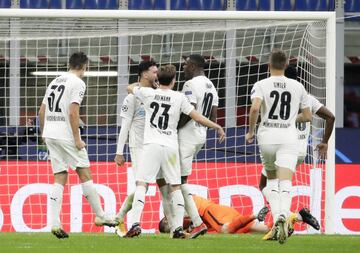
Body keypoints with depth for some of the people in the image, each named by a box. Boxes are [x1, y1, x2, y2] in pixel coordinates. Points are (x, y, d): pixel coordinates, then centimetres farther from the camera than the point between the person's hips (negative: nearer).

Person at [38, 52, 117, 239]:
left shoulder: (55, 82, 16)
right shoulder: (77, 83, -8)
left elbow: (42, 111, 17)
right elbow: (73, 113, -17)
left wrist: (44, 133, 27)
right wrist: (77, 139, -13)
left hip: (50, 134, 7)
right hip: (66, 136, -7)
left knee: (60, 179, 6)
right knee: (84, 174, 3)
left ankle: (54, 223, -4)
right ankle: (100, 216, 10)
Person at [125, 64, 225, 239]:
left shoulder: (147, 93, 4)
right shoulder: (179, 97, 3)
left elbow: (130, 88, 25)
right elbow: (197, 117, 7)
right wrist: (217, 127, 20)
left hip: (152, 145, -1)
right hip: (171, 146, 1)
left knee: (141, 183, -5)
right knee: (175, 186, 10)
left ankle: (136, 224, -22)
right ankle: (179, 228, 5)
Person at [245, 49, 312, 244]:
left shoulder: (261, 85, -1)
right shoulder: (297, 87, 6)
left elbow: (254, 108, -18)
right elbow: (307, 116, 11)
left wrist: (250, 131, -4)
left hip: (267, 136, 0)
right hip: (289, 136, 0)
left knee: (272, 179, 19)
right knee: (285, 182, -10)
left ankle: (276, 217, 4)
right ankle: (283, 215, -36)